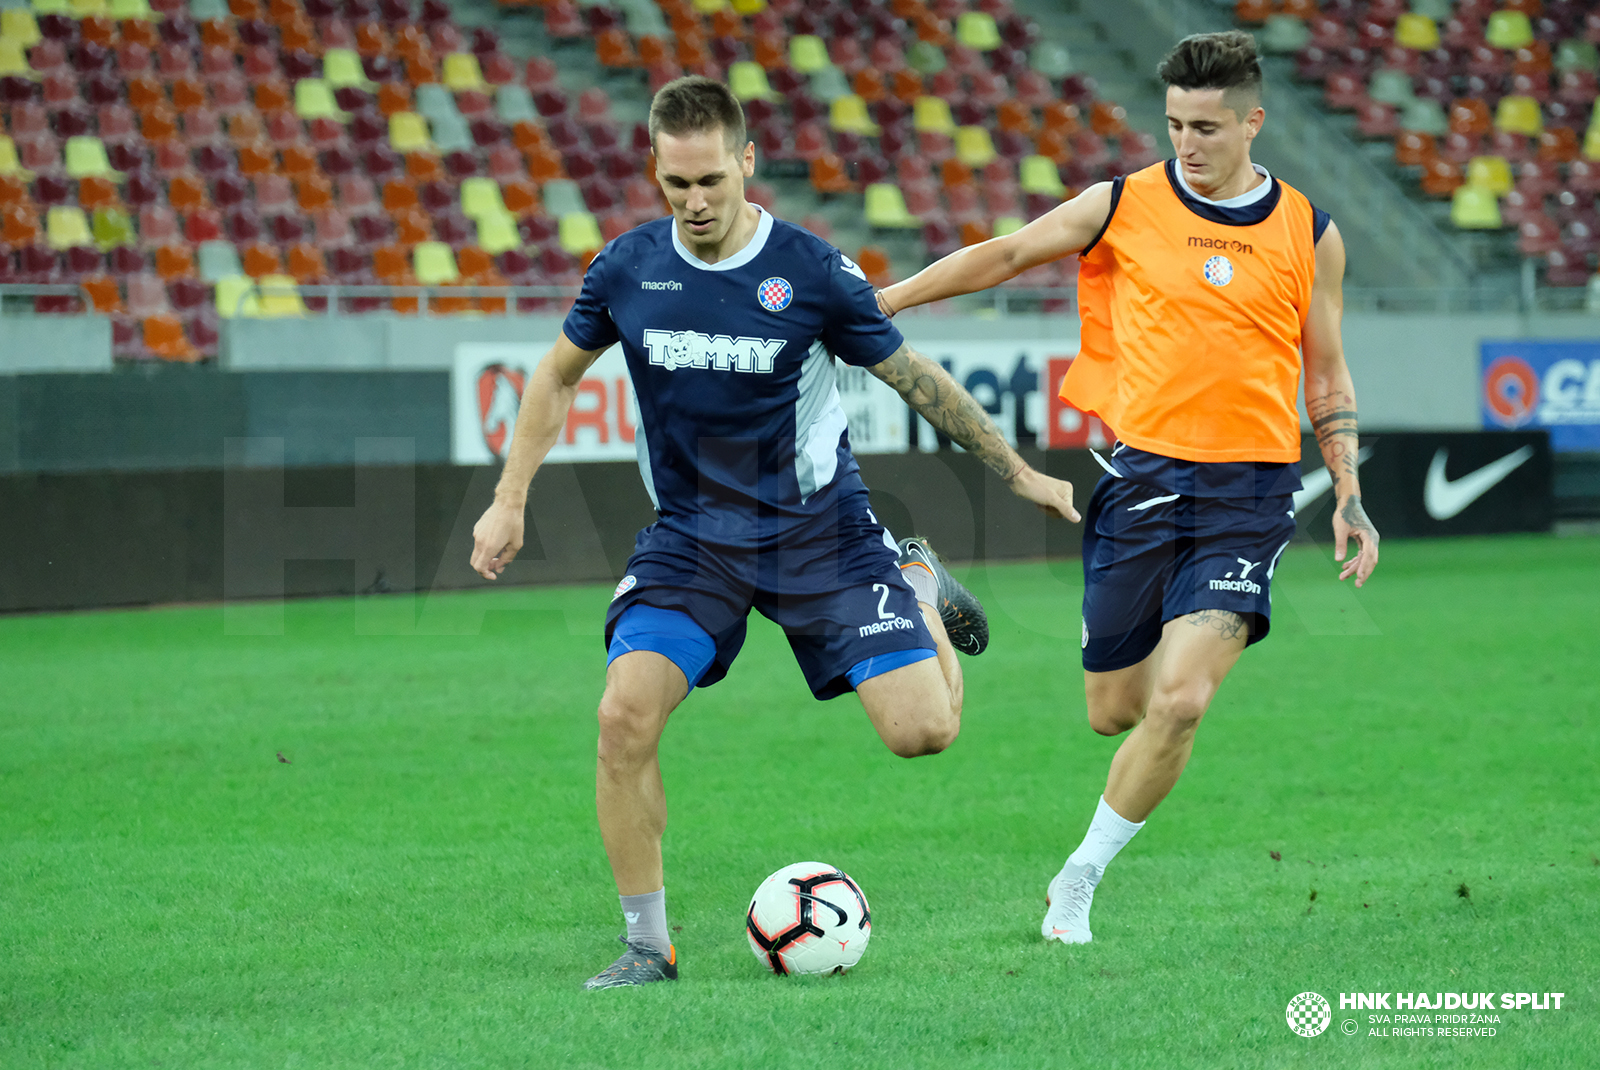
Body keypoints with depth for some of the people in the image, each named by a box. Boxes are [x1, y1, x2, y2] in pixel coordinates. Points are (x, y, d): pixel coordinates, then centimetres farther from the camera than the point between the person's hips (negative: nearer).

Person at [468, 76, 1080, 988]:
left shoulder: (812, 271, -13)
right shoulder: (628, 269, -5)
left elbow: (915, 376, 0)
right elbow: (559, 375, 12)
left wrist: (1020, 474, 7)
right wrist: (510, 502, 6)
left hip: (817, 528, -2)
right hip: (691, 535, 2)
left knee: (923, 731, -10)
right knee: (625, 715, -20)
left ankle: (919, 585, 26)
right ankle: (648, 945, -4)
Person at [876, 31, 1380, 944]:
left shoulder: (1308, 234, 4)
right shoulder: (1125, 207, 1)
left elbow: (1326, 373, 14)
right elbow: (1006, 256, 11)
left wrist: (1349, 496, 6)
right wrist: (878, 300, 9)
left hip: (1249, 491, -1)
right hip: (1141, 480, 1)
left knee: (1180, 701, -17)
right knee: (1114, 711, 4)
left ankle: (1081, 880, 1)